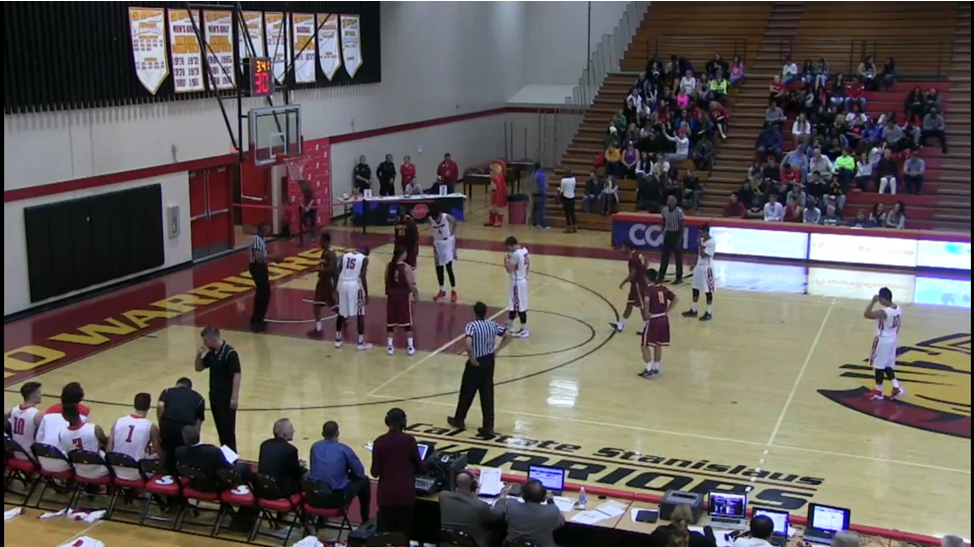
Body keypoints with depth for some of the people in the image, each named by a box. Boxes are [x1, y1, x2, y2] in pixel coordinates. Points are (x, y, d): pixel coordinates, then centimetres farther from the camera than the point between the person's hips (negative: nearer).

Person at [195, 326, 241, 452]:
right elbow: (199, 368, 17)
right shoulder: (211, 353, 7)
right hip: (214, 396, 8)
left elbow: (236, 375, -19)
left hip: (227, 398, -8)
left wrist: (234, 397, -22)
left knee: (228, 429, -4)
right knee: (220, 428, 14)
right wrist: (199, 355, -3)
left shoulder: (230, 353, -17)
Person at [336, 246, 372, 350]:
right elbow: (362, 276, -10)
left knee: (341, 313, 17)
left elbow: (337, 272, 9)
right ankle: (361, 343, 8)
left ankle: (337, 340, 23)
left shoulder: (345, 255, 13)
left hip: (343, 284, 4)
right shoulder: (364, 258, 0)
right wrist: (366, 294, -7)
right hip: (355, 285, -4)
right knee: (360, 314, 6)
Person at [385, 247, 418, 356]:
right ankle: (410, 346, 9)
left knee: (390, 322, 12)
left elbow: (386, 282, 4)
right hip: (403, 296, -4)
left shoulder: (389, 266, -2)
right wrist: (415, 293, 2)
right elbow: (410, 284, -14)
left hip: (391, 296, 4)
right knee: (407, 322, 6)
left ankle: (390, 346, 14)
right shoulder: (406, 267, -16)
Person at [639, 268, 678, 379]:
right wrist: (667, 311, 7)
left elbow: (646, 301, -32)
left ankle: (649, 370, 1)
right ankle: (656, 368, 26)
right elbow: (676, 299, 7)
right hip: (664, 319, 7)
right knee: (658, 345, 19)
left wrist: (646, 313, -18)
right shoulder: (663, 289, 8)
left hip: (653, 320, -7)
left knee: (645, 345, 4)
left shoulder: (649, 289, -12)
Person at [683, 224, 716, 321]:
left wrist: (701, 245, -18)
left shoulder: (712, 242, -19)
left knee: (708, 291, 1)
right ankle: (694, 310, 24)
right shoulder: (702, 240, 7)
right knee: (695, 289, 13)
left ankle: (709, 313, 10)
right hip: (699, 266, 9)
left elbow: (704, 255, -23)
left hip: (707, 268, -9)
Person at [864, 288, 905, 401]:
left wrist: (873, 301, -22)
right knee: (887, 366, 20)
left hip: (882, 341, -8)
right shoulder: (898, 309, 0)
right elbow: (898, 325, 11)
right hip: (892, 340, 8)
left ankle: (879, 392, 17)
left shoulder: (883, 312, -28)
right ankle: (896, 388, 16)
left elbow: (866, 314, -28)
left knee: (879, 367, 6)